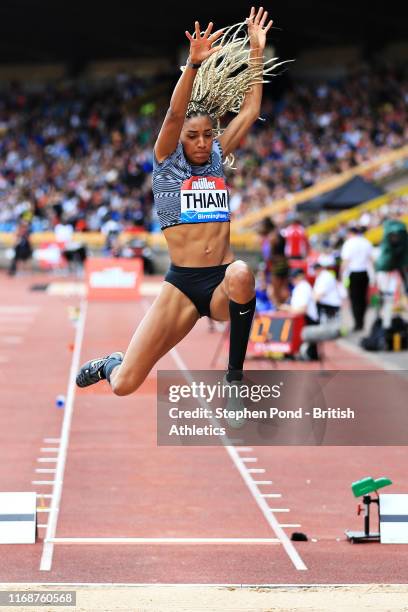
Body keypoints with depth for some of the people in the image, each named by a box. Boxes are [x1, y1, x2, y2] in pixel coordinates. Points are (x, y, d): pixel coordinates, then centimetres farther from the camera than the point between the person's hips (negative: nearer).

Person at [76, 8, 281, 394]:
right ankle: (109, 365, 35)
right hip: (182, 285, -2)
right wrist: (194, 64, -27)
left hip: (223, 284, 2)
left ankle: (235, 378, -22)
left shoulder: (217, 158, 12)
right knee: (124, 385, -7)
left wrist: (256, 53, 3)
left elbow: (250, 111, 9)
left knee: (240, 274, -39)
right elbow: (174, 115, -13)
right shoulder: (166, 161, 3)